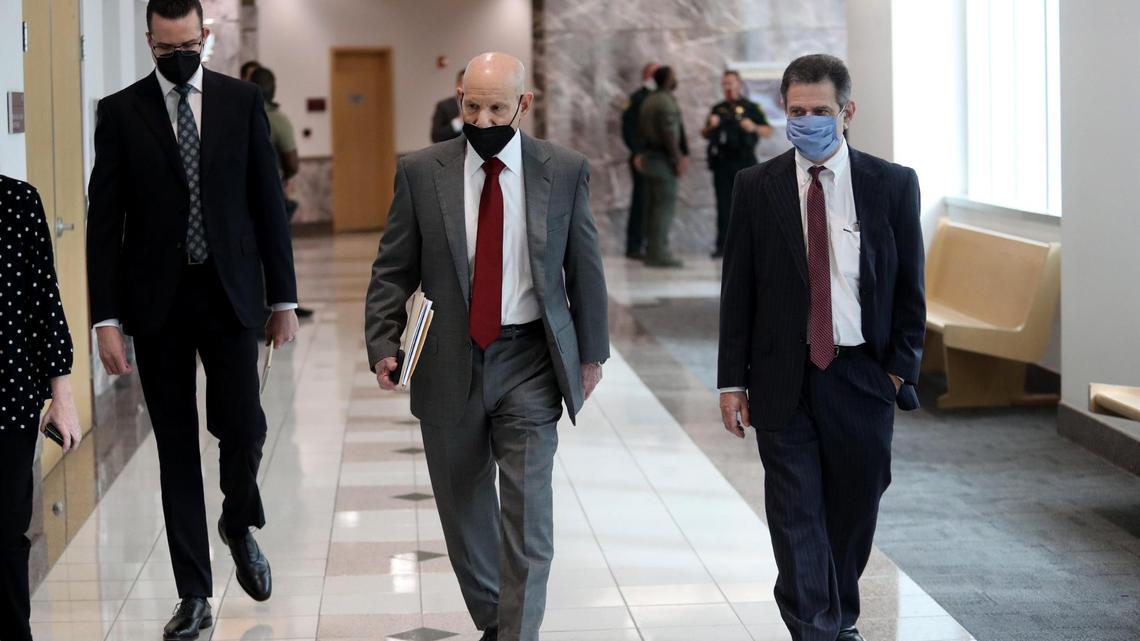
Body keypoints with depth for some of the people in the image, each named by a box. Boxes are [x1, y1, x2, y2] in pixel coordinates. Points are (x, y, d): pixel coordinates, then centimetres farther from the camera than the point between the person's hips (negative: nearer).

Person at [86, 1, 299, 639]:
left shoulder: (243, 101, 3)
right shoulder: (120, 112, 0)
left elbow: (269, 203, 5)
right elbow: (105, 222, -1)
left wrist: (284, 299, 3)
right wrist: (106, 318, -7)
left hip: (230, 293, 0)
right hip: (156, 299, 0)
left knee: (243, 427, -5)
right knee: (176, 445, 4)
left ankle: (241, 525, 29)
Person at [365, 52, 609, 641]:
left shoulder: (565, 171, -2)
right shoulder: (420, 172, -2)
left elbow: (585, 267, 7)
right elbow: (392, 271, 2)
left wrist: (591, 351, 10)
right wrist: (383, 345, -9)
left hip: (529, 359, -1)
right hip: (450, 363, 2)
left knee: (527, 513, -8)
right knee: (464, 508, 13)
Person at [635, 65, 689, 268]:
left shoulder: (648, 101, 15)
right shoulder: (666, 101, -13)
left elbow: (641, 131, 18)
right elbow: (669, 134, -19)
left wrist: (641, 152, 21)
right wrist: (677, 160, -16)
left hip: (649, 157, 9)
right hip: (663, 158, -9)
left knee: (653, 205, 9)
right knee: (666, 204, -9)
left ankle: (652, 251, 10)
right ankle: (659, 253, -13)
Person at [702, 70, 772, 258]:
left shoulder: (751, 108, 5)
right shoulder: (718, 109, 17)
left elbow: (768, 131, 1)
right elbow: (705, 135, 21)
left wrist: (754, 127, -18)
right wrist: (710, 126, -1)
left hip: (744, 164, -3)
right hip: (722, 163, 3)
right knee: (723, 206, 2)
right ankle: (722, 246, 3)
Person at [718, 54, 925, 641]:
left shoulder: (893, 185, 1)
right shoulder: (756, 187, 1)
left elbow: (910, 287, 5)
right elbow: (737, 291, 3)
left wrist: (901, 368, -2)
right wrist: (732, 381, -1)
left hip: (862, 375, 1)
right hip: (784, 379, -1)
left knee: (854, 510, 12)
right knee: (797, 515, -3)